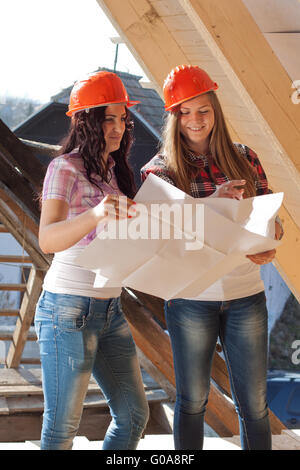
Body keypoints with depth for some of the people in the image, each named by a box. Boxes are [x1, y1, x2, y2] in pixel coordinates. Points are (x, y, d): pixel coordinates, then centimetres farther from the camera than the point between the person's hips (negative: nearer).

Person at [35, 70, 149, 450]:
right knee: (62, 427, -2)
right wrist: (96, 214, -44)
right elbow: (47, 240, -27)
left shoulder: (114, 170, 13)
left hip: (110, 309, 8)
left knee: (134, 413, 9)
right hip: (68, 309, -8)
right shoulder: (65, 168, -11)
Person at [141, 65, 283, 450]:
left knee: (253, 404, 6)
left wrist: (267, 249, -17)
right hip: (190, 299, -2)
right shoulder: (160, 169, -1)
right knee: (192, 401, 9)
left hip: (246, 295, 2)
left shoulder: (243, 159, 5)